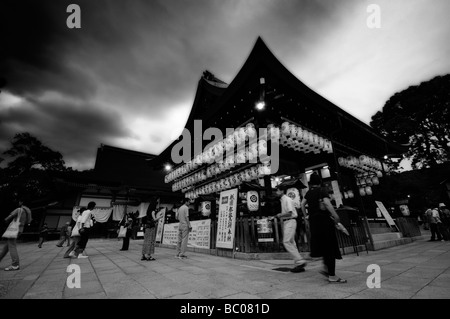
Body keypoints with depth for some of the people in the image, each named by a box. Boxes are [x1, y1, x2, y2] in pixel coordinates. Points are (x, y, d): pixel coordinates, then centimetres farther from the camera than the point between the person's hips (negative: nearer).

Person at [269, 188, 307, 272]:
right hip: (286, 222, 10)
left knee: (286, 242, -13)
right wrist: (274, 217, 15)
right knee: (291, 243, 10)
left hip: (290, 221, -10)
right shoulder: (282, 200, 18)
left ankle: (300, 261, -8)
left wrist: (278, 215, -9)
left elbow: (289, 213, -19)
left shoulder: (287, 199, -11)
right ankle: (299, 265, 15)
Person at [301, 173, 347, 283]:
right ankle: (332, 276, 5)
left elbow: (303, 204, 9)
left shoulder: (308, 193, 11)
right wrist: (335, 216, -12)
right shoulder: (322, 190, -5)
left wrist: (305, 216, 17)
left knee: (323, 246, 19)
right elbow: (327, 203, -18)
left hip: (314, 222, 6)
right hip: (325, 220, -6)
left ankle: (326, 269, 27)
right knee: (330, 247, 0)